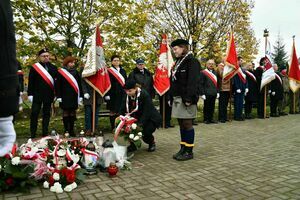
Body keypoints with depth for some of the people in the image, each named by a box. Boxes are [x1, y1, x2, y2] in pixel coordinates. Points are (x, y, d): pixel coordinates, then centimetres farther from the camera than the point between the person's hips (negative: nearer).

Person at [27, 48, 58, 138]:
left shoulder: (53, 68, 9)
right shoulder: (34, 67, 1)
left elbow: (56, 81, 8)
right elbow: (31, 82, 0)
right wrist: (30, 94, -5)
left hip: (49, 95, 3)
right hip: (37, 95, -2)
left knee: (46, 114, 9)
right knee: (34, 114, -1)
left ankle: (45, 133, 16)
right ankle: (33, 134, 7)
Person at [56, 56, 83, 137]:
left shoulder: (76, 72, 11)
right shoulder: (61, 72, -1)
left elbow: (79, 84, 11)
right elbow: (58, 85, -2)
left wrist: (80, 96, 6)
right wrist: (59, 96, -8)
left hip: (74, 96, 4)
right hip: (65, 96, -3)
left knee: (72, 113, 7)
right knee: (66, 113, 2)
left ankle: (71, 130, 15)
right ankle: (66, 130, 9)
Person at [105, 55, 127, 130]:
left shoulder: (123, 71, 15)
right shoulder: (109, 71, -2)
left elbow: (126, 82, 18)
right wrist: (107, 95, -12)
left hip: (122, 94, 5)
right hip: (113, 95, -4)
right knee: (113, 112, 1)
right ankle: (113, 127, 9)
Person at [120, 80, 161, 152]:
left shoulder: (145, 95, -25)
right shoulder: (127, 96, -6)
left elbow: (146, 113, -29)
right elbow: (122, 110, -8)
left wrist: (140, 125, -39)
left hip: (151, 119, -5)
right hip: (137, 118, 5)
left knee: (145, 132, -29)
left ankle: (152, 143, 7)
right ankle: (133, 144, 5)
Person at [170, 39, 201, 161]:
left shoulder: (192, 61, -9)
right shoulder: (179, 61, 18)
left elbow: (193, 81, -18)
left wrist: (188, 98, -23)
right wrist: (172, 96, 13)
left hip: (186, 98, -8)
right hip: (177, 98, 9)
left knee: (187, 124, -3)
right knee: (181, 124, 12)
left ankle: (189, 151, 7)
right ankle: (183, 149, 21)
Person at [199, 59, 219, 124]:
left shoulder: (215, 72, 15)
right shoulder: (203, 72, -5)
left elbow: (217, 83, 18)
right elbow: (201, 84, -8)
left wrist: (217, 92, 12)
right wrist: (202, 94, -13)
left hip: (214, 93, 6)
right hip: (207, 93, -5)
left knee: (212, 107, 11)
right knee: (206, 107, 2)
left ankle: (211, 119, 20)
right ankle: (206, 119, 12)